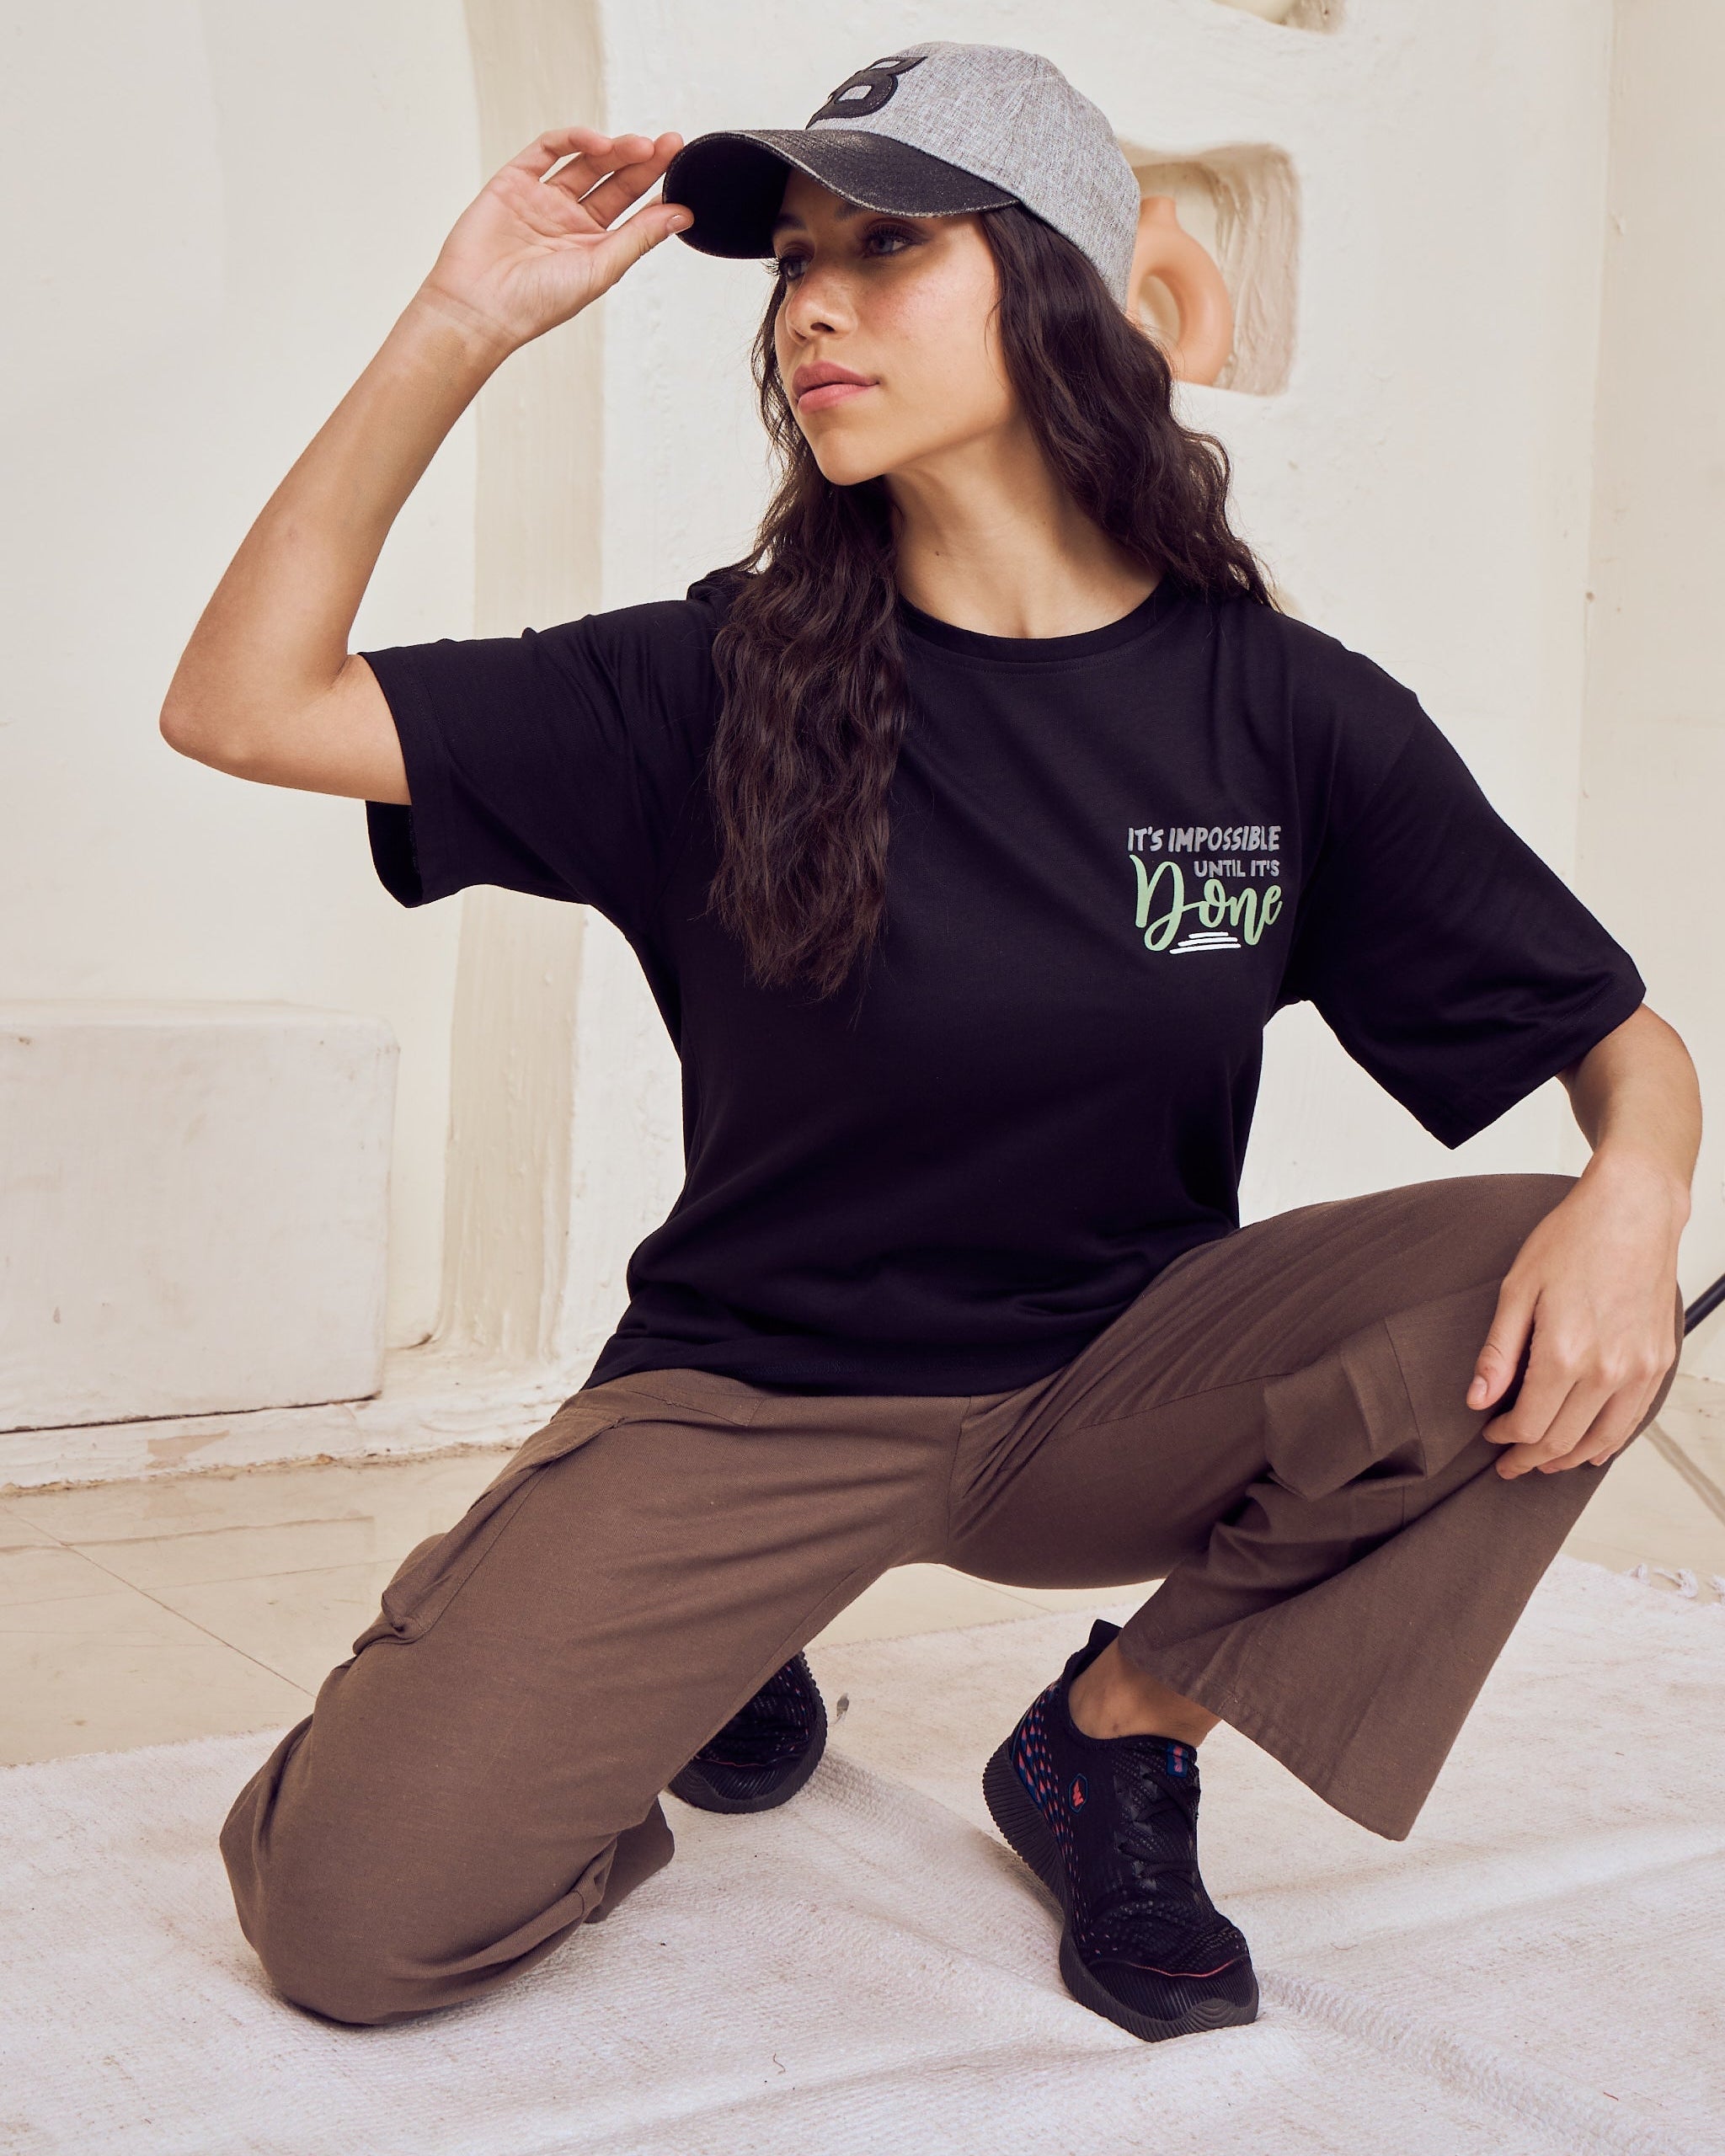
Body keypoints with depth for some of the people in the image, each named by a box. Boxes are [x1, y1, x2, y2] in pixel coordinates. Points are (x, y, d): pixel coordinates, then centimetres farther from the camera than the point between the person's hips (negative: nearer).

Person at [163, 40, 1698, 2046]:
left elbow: (1627, 1040, 0)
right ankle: (721, 1648, 15)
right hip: (748, 1401, -1)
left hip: (1108, 1397, 1)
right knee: (352, 1917, -18)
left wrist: (1633, 1195, -24)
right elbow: (239, 703, -11)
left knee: (1545, 1317, -26)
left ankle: (1115, 1733, -1)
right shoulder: (720, 682, -7)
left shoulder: (1287, 712, -6)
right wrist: (458, 330, -17)